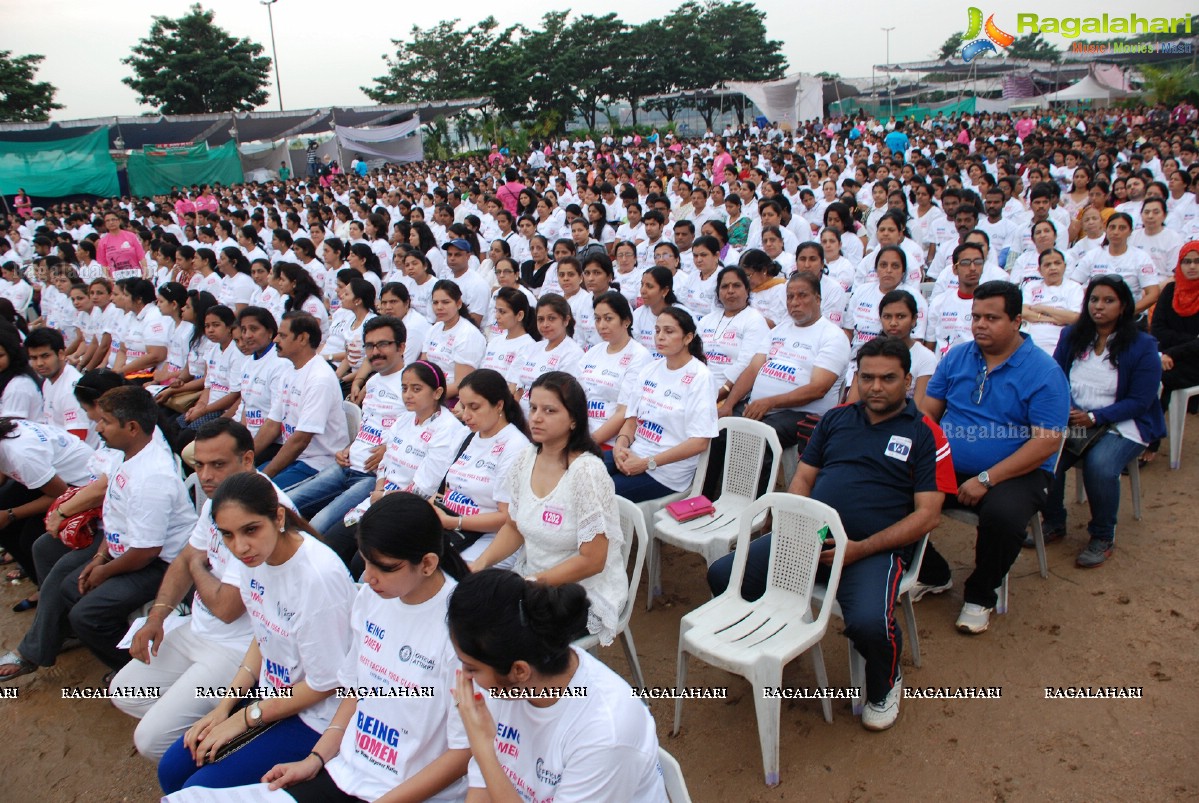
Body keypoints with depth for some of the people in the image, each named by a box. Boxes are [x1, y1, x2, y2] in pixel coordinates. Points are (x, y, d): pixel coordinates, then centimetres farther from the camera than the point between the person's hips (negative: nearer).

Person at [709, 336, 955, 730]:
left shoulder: (924, 433, 4)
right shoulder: (837, 418, 17)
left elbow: (927, 515, -3)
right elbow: (802, 479, 17)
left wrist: (860, 549, -14)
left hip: (874, 548, -4)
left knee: (869, 623, -33)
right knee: (722, 574, -12)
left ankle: (885, 684, 6)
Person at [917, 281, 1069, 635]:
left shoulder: (1044, 372, -7)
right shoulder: (956, 357, 8)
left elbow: (1046, 443, -14)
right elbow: (928, 413, 6)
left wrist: (986, 479, -21)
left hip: (1016, 473, -4)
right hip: (948, 469, 4)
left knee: (1002, 515, -36)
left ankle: (980, 596, -3)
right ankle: (932, 575, 10)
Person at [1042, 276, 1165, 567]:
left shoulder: (1142, 346, -2)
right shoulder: (1071, 336, 9)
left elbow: (1139, 401, -6)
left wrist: (1094, 417, -19)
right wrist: (1065, 409, -14)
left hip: (1122, 426, -3)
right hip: (1073, 421, 3)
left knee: (1099, 466, -33)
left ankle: (1103, 538, -7)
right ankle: (1054, 523, 0)